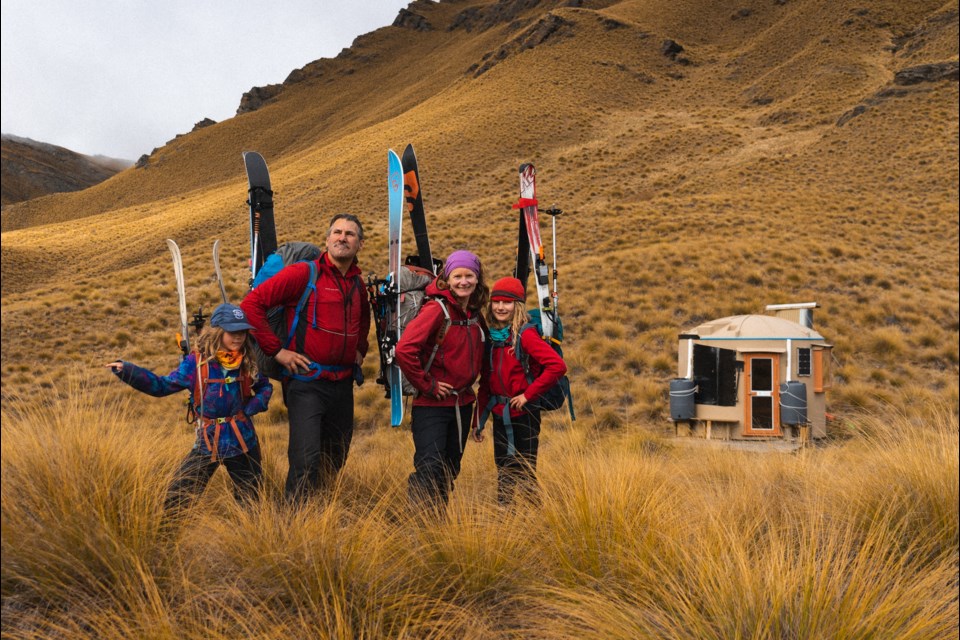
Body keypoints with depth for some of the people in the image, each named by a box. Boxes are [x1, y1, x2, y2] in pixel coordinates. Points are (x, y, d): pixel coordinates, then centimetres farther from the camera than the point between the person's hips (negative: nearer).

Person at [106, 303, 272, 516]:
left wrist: (253, 406, -7)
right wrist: (126, 370, -18)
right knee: (177, 501, -8)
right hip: (209, 442, -2)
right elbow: (161, 385, -6)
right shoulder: (195, 363, -10)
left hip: (244, 441, 2)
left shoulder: (248, 362, -2)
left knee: (251, 503, 12)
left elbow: (265, 386, 13)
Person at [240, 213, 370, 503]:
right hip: (307, 381, -7)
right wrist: (276, 350, -14)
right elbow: (251, 303, -13)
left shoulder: (357, 283, 12)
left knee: (336, 460, 15)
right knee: (307, 459, -14)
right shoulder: (304, 273, -9)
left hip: (343, 383, 7)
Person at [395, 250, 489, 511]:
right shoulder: (437, 309, -14)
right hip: (432, 404, -7)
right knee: (430, 469, -11)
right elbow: (404, 348, -25)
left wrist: (467, 386, 10)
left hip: (462, 404, 7)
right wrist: (427, 384, -17)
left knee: (451, 469, 15)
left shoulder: (475, 314, 8)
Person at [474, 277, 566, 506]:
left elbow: (557, 366, -23)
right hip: (500, 415, 6)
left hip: (523, 414, -6)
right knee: (504, 470, 14)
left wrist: (529, 394, -18)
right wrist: (478, 421, 11)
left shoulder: (525, 334, -12)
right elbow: (485, 382, 12)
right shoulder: (491, 336, 7)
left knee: (525, 472, 1)